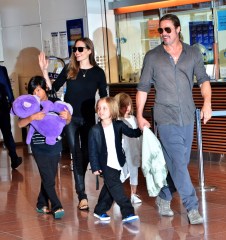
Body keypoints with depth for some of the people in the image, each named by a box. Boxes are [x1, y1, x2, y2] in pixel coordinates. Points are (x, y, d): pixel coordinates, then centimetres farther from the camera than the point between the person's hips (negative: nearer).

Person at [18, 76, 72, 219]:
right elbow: (20, 124, -10)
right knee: (48, 179, -7)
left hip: (55, 146, 3)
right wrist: (32, 117, -28)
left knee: (48, 177, 11)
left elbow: (65, 122, 8)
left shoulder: (56, 103, 2)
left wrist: (68, 116, -15)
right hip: (39, 147, -2)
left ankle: (42, 204, 25)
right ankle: (56, 207, -3)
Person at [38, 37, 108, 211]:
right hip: (70, 118, -1)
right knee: (77, 155, -5)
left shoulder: (98, 72, -1)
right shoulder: (69, 70, 0)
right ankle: (82, 196, -6)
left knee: (86, 153, 8)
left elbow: (104, 98, 3)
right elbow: (53, 88, 2)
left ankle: (79, 185, 32)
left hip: (88, 118, 1)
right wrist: (45, 71, -9)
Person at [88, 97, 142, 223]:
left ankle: (100, 211, 30)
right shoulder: (95, 130, -9)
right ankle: (128, 213, -11)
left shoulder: (119, 125, -2)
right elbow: (92, 150, -7)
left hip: (118, 164, 4)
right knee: (117, 188, -11)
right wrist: (95, 167, -9)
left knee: (110, 189, 14)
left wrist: (141, 129, -22)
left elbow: (132, 133, -1)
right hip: (106, 165, -4)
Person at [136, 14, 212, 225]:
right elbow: (143, 87, 4)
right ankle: (192, 208, -7)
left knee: (178, 163, 10)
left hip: (187, 116, 3)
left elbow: (203, 79, 7)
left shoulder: (193, 53, 5)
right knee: (178, 163, -10)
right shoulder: (152, 57, 0)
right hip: (166, 118, -3)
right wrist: (139, 115, 0)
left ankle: (163, 198, 28)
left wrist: (207, 103, -9)